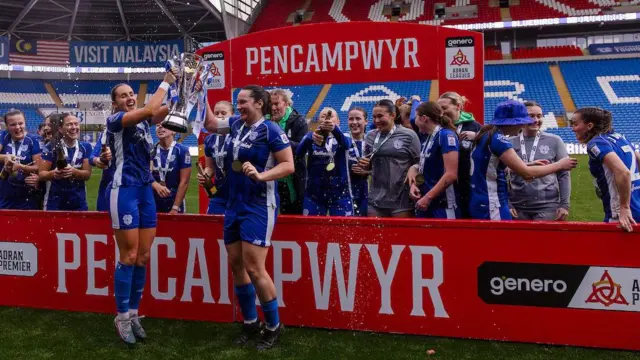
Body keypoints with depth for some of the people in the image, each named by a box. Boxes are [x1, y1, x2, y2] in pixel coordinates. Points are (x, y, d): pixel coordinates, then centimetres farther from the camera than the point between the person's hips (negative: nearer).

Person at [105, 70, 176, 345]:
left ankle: (133, 313, 18)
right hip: (124, 190, -6)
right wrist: (166, 81, -12)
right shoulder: (114, 120, -5)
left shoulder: (143, 121, 14)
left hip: (146, 190, 7)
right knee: (129, 256, -4)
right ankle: (122, 317, 8)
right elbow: (150, 109, -19)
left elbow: (164, 110, 0)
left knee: (143, 256, 7)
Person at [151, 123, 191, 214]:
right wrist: (157, 186, -23)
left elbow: (184, 182, -10)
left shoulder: (181, 150, -9)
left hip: (175, 203, -3)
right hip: (154, 204, 3)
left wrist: (175, 208, -12)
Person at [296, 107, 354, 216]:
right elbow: (298, 153, -15)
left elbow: (346, 144, -22)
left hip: (340, 193, -1)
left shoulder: (343, 137, 3)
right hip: (314, 193, 1)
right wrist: (310, 139, -38)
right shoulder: (311, 136, 5)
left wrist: (335, 129, -44)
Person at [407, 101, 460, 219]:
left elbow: (451, 174, -19)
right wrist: (414, 185, 0)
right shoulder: (428, 139, 14)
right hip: (425, 205, 8)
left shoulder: (446, 135, -11)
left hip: (443, 207, -8)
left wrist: (428, 197, -17)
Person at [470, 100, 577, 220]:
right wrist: (560, 165, -7)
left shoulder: (487, 136, 10)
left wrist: (528, 164, 15)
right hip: (491, 206, -10)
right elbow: (526, 173, -18)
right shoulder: (498, 139, -17)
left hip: (482, 203, 10)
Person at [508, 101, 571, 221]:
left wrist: (564, 205, -2)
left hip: (547, 207, -1)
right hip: (518, 208, 1)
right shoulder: (510, 143, 0)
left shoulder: (554, 141, 0)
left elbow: (564, 175, 2)